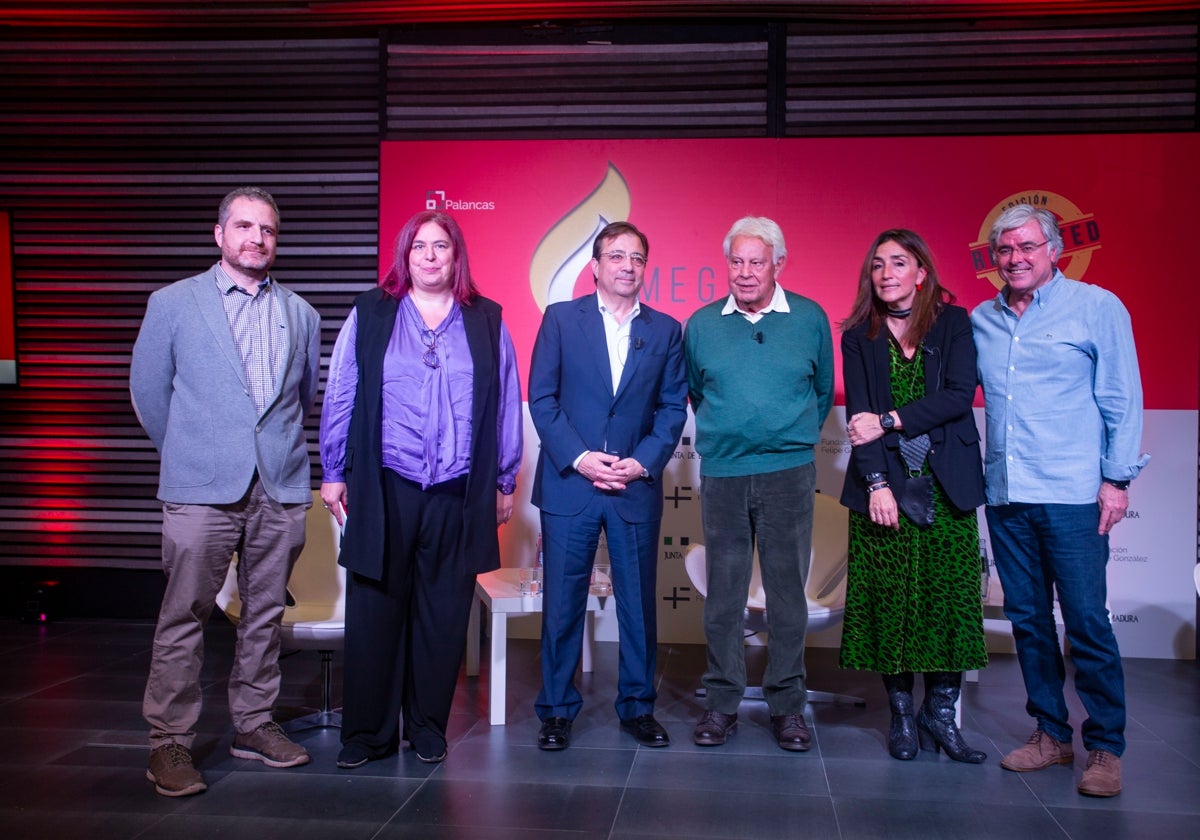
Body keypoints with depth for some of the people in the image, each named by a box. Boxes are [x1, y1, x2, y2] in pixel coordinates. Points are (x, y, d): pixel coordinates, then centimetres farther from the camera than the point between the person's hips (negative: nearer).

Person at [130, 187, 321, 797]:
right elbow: (148, 391, 11)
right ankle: (170, 742, 9)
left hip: (281, 491, 3)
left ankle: (253, 725, 23)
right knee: (183, 616, -2)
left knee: (265, 614, 10)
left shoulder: (301, 316, 13)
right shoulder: (173, 304, 5)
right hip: (201, 490, -3)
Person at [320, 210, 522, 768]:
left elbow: (506, 404, 9)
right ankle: (367, 733, 17)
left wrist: (505, 481, 7)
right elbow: (340, 397, 6)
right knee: (375, 611, 4)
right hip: (383, 489, -1)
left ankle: (428, 728, 23)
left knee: (443, 615, 8)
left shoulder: (487, 322, 8)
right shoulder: (370, 315, 6)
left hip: (458, 494, 1)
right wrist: (334, 473, 2)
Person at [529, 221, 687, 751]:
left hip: (637, 487, 2)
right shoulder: (561, 318, 4)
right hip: (569, 483, -1)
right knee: (562, 604, 4)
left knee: (639, 603, 9)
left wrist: (643, 461, -8)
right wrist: (578, 458, -11)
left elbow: (673, 407, 6)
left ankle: (637, 706, 24)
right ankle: (557, 710, 17)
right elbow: (541, 398, -1)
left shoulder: (665, 330, 9)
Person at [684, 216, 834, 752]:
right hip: (721, 474, 1)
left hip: (789, 474, -1)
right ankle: (722, 702, 16)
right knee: (723, 593, 5)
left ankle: (787, 704, 16)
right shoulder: (701, 325, 6)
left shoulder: (811, 319, 3)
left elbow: (823, 392, 14)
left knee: (787, 592, 3)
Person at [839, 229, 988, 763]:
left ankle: (941, 714, 11)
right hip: (884, 484, 0)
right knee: (890, 600, 1)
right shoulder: (858, 337, 8)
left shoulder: (953, 323, 6)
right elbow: (859, 416, 0)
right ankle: (901, 713, 12)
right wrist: (876, 483, -11)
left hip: (945, 485, 0)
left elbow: (960, 395, -6)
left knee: (949, 598, 0)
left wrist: (889, 420, -12)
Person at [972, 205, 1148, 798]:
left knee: (1086, 623, -3)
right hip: (1005, 495, 4)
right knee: (1028, 619, 10)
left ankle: (1105, 748, 11)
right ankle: (1051, 734, 23)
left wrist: (1117, 477, -5)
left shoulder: (1097, 307, 1)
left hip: (1073, 494, -4)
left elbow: (1123, 398, 0)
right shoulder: (980, 321, 11)